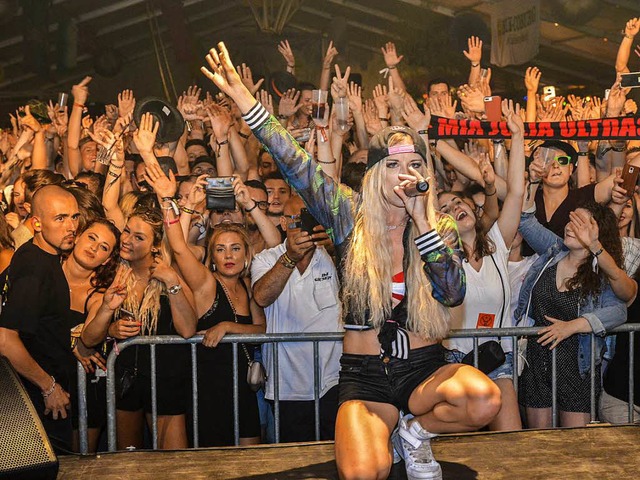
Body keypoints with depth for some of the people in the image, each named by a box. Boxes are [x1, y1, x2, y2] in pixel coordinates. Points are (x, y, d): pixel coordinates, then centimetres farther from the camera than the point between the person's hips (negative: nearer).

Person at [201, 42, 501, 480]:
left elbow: (453, 293, -14)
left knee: (484, 399, -32)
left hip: (424, 368, 2)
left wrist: (420, 221, -17)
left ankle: (414, 429, 1)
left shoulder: (441, 228, 2)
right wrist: (238, 92, -8)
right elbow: (294, 162, -4)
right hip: (365, 377, -1)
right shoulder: (351, 218, 0)